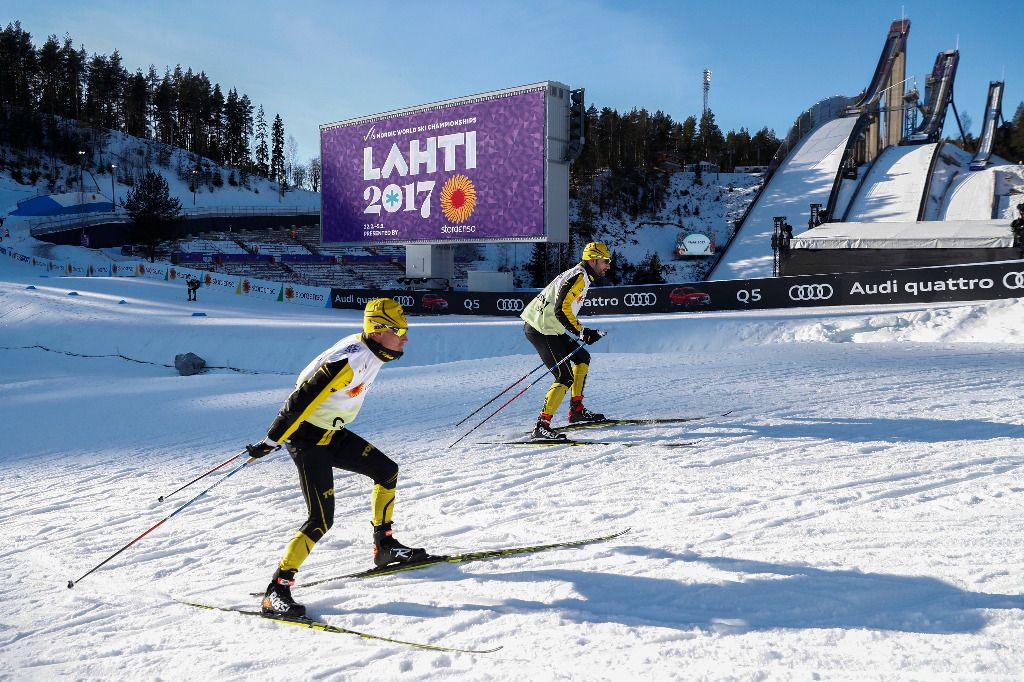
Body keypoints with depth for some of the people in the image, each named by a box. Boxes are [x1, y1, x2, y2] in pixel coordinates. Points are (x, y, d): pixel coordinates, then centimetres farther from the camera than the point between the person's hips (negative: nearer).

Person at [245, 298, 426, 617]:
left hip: (333, 434, 9)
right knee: (322, 519, -15)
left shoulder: (372, 352, 1)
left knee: (387, 470, 13)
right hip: (307, 438, -9)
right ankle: (276, 591, -8)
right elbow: (301, 399, -28)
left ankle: (384, 546, 27)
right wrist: (270, 441, -24)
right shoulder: (349, 360, -28)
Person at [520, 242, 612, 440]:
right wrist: (582, 332, -18)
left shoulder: (578, 275, 18)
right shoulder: (579, 277, -13)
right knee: (565, 378, -12)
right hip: (542, 331, -11)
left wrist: (583, 332, 18)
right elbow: (561, 310, -23)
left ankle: (576, 410, 24)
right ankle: (542, 425, -13)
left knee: (582, 358, 19)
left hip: (549, 327, 11)